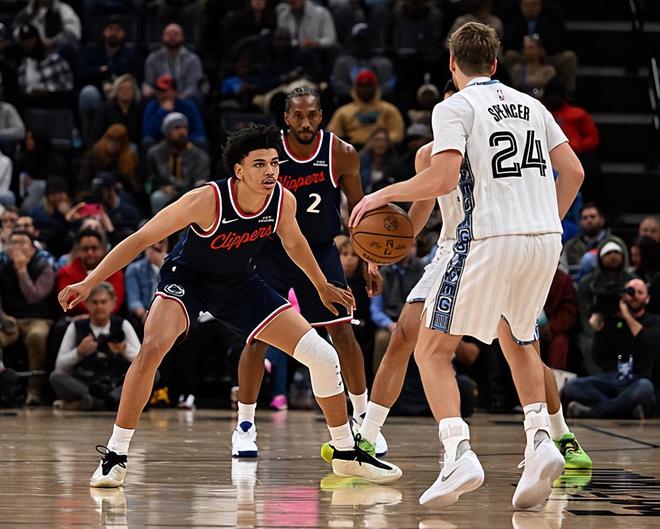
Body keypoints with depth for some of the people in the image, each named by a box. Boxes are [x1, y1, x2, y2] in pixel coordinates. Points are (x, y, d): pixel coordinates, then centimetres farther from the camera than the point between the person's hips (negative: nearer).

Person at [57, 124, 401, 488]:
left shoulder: (283, 201, -17)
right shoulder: (207, 200, -31)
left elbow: (293, 242, 8)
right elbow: (141, 239, -25)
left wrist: (322, 286, 21)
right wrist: (88, 284, -28)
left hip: (240, 285, 5)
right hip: (186, 277, -5)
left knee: (323, 357, -3)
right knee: (152, 348, -34)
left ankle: (347, 454, 17)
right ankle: (115, 456, -20)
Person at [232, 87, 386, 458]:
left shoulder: (342, 154, -13)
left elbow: (358, 209, -1)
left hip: (321, 250, 1)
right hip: (272, 250, -1)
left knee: (344, 333, -2)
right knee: (257, 336, -7)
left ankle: (363, 421, 12)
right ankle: (245, 426, 5)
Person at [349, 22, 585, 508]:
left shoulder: (455, 107, -2)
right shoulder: (532, 106, 16)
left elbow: (442, 178, -15)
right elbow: (573, 172, 13)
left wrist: (384, 195, -1)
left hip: (487, 240, -6)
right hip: (544, 239, 6)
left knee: (432, 350, 5)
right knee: (517, 339, 27)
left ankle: (460, 453, -15)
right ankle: (541, 440, 7)